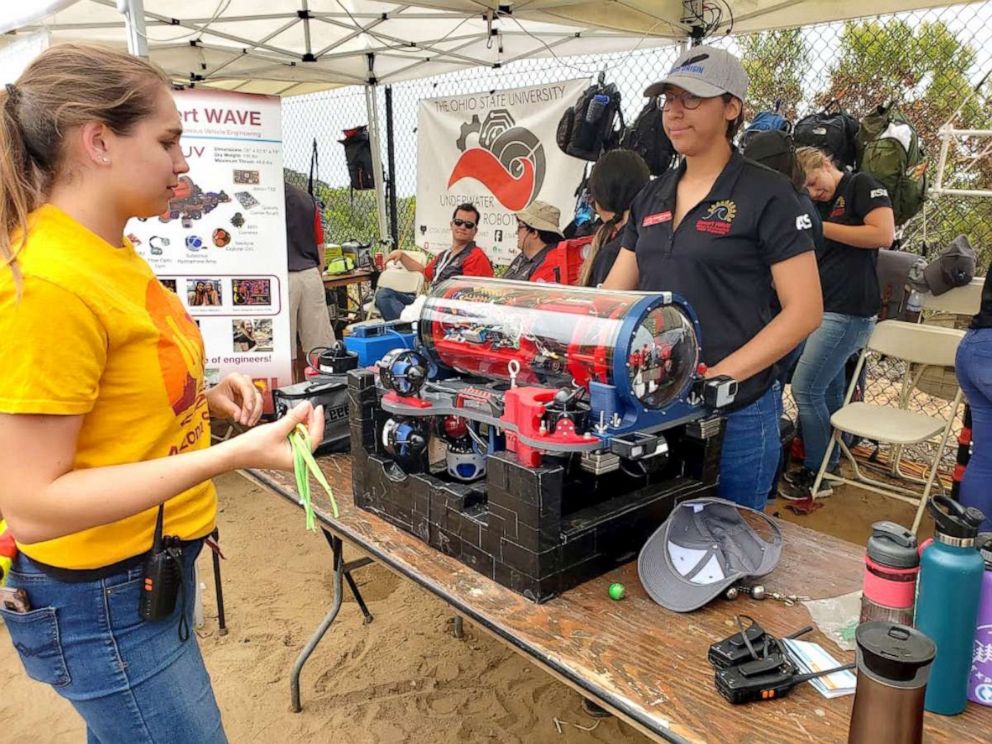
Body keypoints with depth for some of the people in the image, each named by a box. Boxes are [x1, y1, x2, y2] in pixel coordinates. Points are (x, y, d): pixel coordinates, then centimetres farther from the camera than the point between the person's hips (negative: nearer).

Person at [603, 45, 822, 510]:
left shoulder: (767, 194, -7)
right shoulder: (651, 197, 10)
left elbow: (803, 310, -12)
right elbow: (613, 292, 11)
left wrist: (718, 377, -21)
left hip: (736, 414, -5)